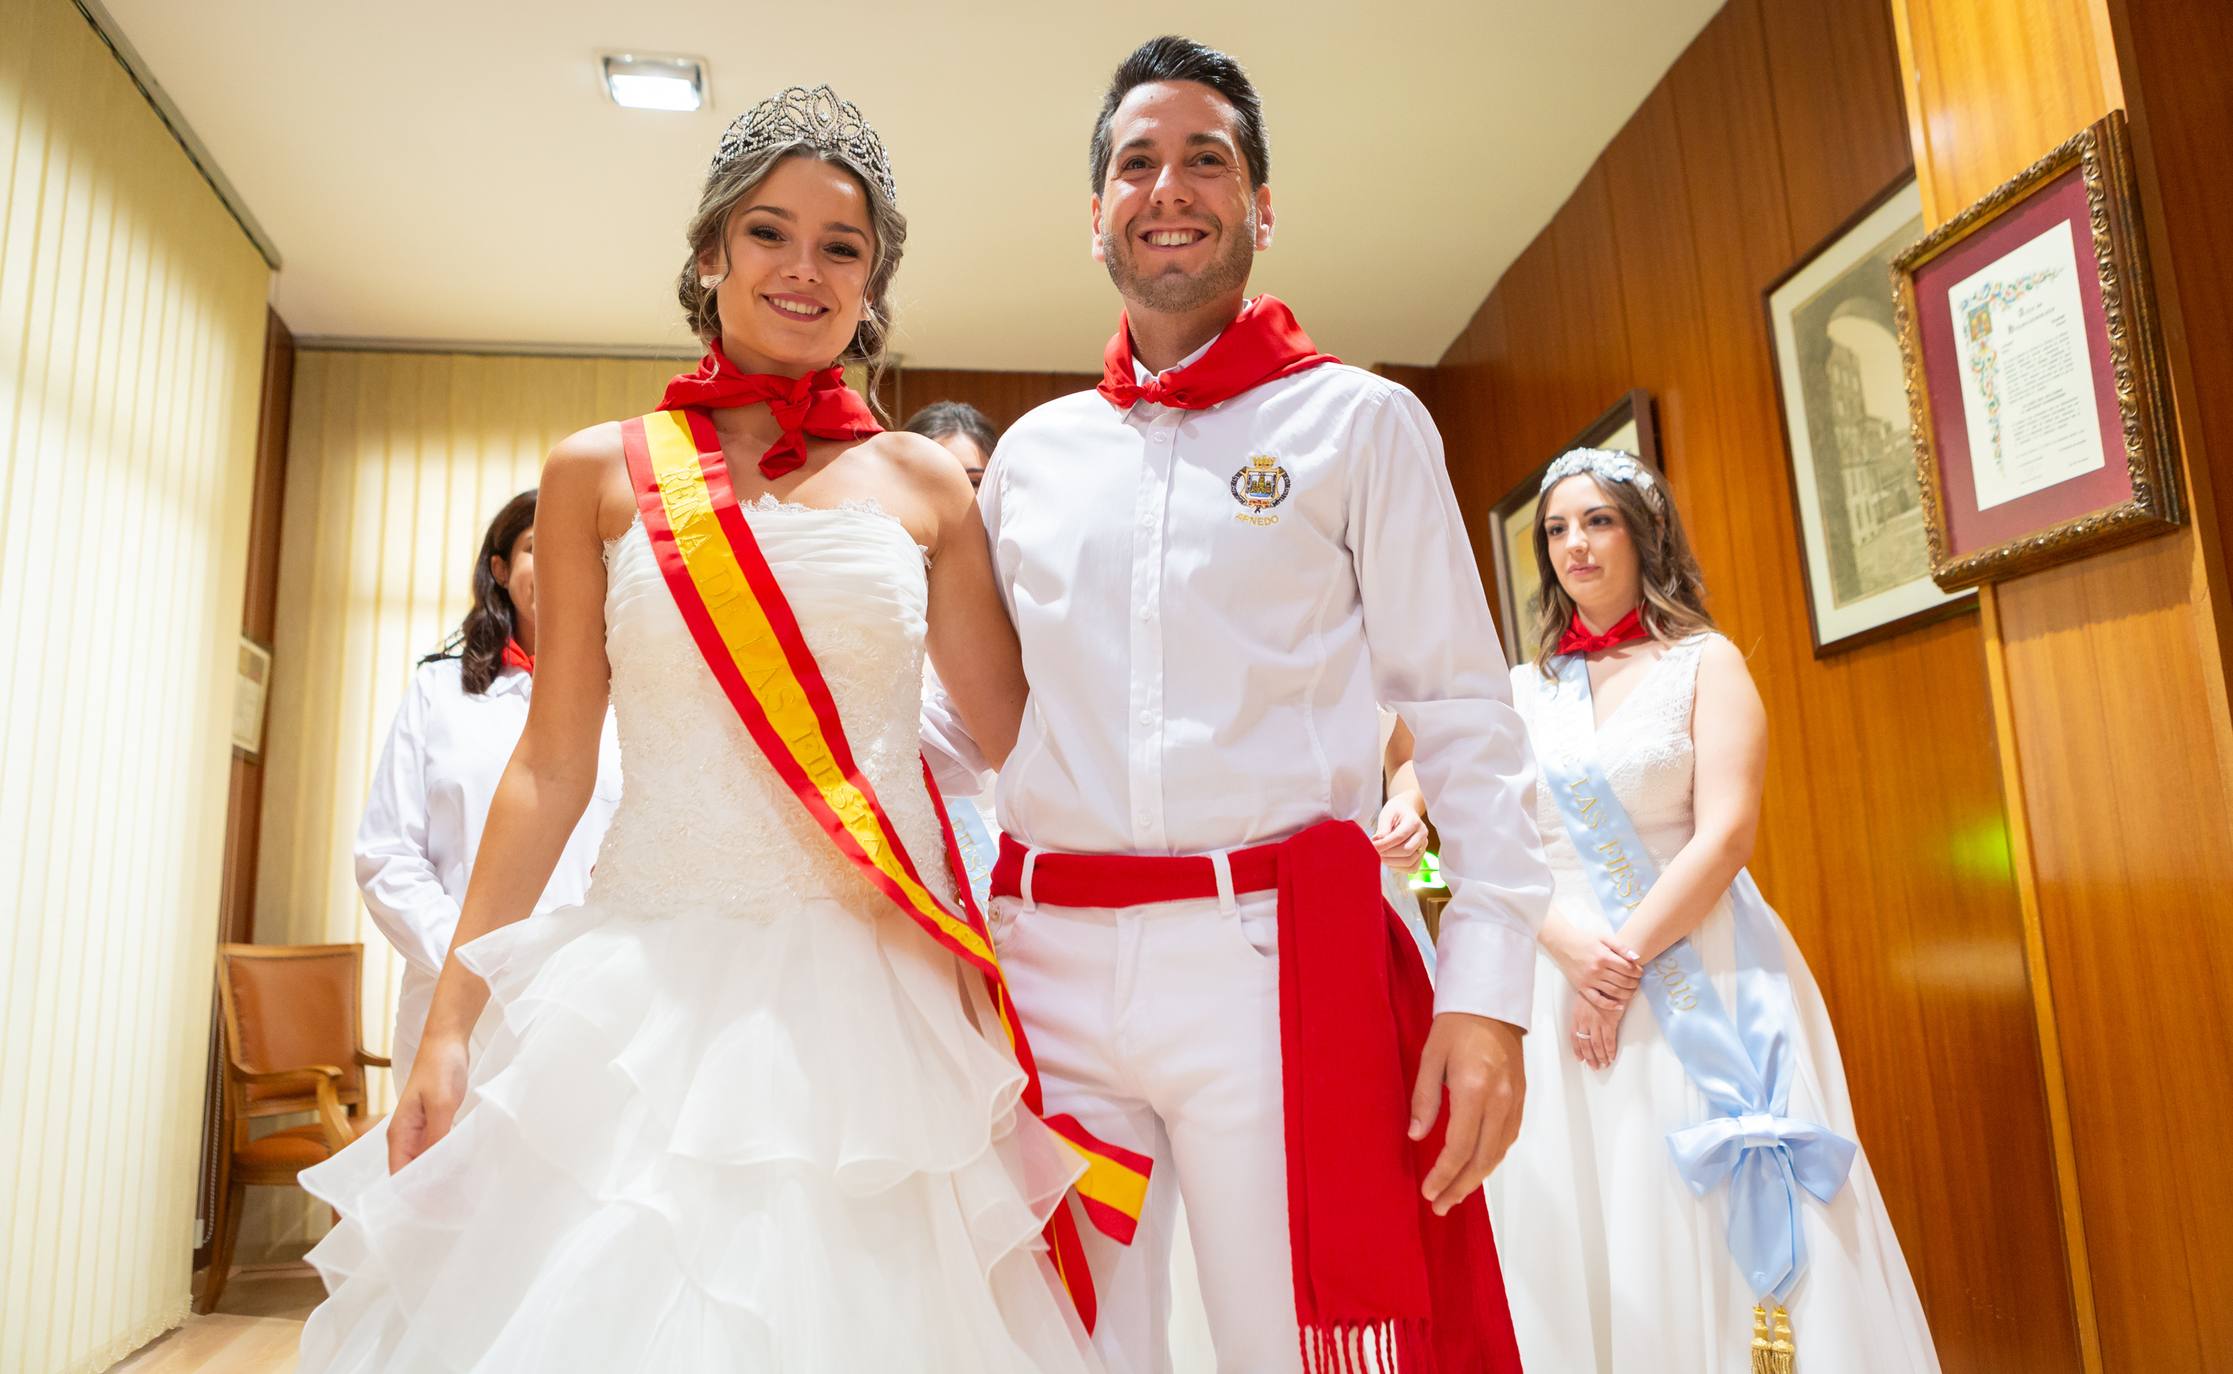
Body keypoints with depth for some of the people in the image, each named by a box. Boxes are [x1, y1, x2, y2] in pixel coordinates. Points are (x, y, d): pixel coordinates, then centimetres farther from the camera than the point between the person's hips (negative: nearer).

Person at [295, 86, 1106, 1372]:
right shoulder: (602, 473, 7)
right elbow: (552, 765, 5)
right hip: (656, 988, 0)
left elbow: (1025, 738, 7)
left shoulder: (924, 484, 7)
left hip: (885, 993, 1)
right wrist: (454, 1016, 2)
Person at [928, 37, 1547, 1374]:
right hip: (1049, 962, 4)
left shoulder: (1360, 423, 4)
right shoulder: (1032, 452, 14)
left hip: (1280, 958, -3)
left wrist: (1489, 983, -11)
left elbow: (1466, 716, -1)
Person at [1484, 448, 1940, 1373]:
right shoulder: (1524, 689, 11)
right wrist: (1571, 950, -13)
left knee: (1716, 1240, 0)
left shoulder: (1705, 663, 3)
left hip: (1699, 981, -2)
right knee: (1582, 1249, 5)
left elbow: (1725, 836, -8)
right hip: (1561, 979, 3)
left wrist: (1628, 963, -14)